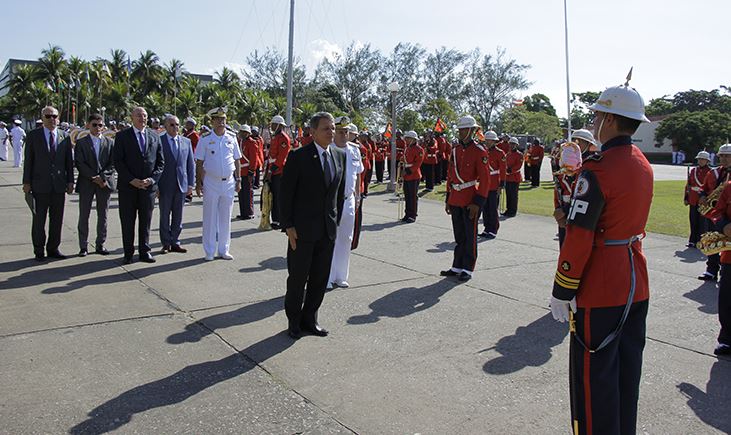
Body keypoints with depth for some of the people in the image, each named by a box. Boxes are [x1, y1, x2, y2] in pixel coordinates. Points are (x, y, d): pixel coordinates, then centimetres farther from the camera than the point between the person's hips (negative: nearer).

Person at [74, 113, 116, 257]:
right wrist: (94, 178, -13)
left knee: (103, 215, 6)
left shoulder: (110, 142, 9)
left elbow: (113, 164, 2)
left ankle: (100, 244, 14)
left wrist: (102, 177, -12)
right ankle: (83, 246, 8)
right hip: (86, 183, -1)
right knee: (84, 216, 2)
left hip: (105, 182, 1)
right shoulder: (81, 142, 4)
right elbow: (79, 164, -4)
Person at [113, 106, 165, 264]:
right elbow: (118, 161, -5)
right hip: (127, 186, -2)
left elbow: (161, 161, 7)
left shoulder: (155, 136, 9)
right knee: (127, 221, 4)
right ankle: (128, 253, 13)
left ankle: (144, 252, 17)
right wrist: (132, 180, -14)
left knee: (146, 220, 8)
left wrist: (152, 179, -7)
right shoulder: (122, 136, 1)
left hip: (149, 185, 2)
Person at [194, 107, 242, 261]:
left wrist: (238, 180, 5)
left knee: (225, 218, 9)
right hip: (210, 182, -2)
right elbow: (199, 162, 0)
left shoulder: (232, 137, 5)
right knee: (210, 218, 3)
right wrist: (198, 183, -3)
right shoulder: (205, 138, -2)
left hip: (228, 182, 2)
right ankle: (209, 252, 11)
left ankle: (223, 250, 19)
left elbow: (237, 160, 10)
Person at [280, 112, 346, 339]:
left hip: (329, 229, 5)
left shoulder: (340, 156, 7)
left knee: (320, 278, 12)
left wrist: (336, 220, 10)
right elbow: (286, 194, -9)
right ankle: (294, 321, 24)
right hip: (303, 229, -5)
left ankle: (309, 318, 28)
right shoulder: (298, 157, -9)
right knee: (298, 278, 6)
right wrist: (288, 226, -12)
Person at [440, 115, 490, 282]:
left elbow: (485, 179, -12)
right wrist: (448, 199, 13)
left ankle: (467, 269, 12)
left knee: (470, 236, 3)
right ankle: (457, 267, 23)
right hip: (455, 200, 6)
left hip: (470, 201, -6)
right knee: (459, 235, 13)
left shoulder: (479, 151, -9)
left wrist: (478, 203, -16)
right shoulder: (455, 149, 10)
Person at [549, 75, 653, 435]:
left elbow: (578, 239, -21)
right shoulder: (642, 165, 7)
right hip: (637, 284, 9)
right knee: (627, 370, 19)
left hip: (600, 292, -9)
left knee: (594, 377, 4)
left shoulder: (597, 169, -20)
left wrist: (562, 293, -14)